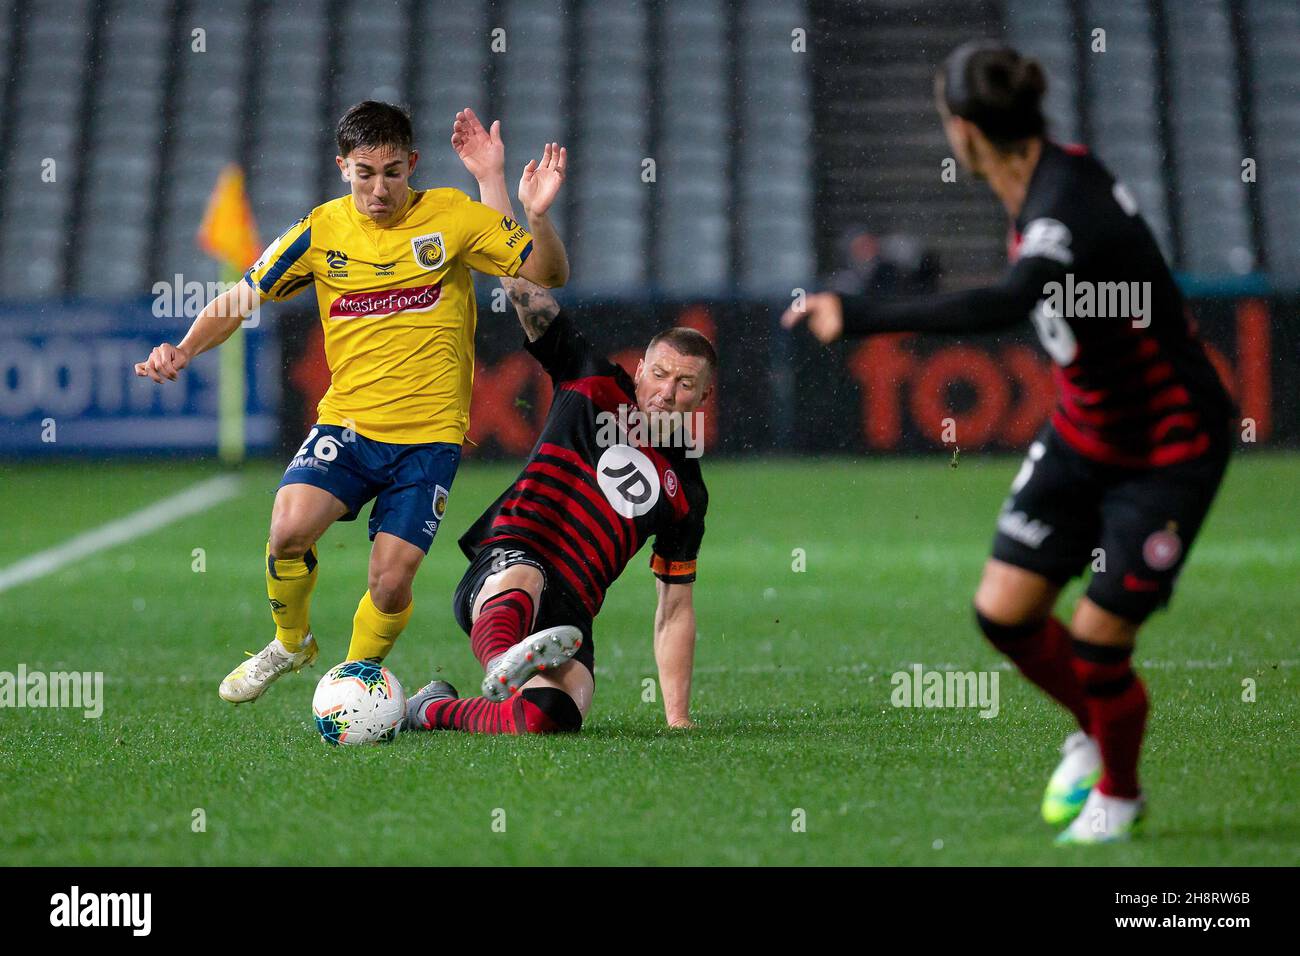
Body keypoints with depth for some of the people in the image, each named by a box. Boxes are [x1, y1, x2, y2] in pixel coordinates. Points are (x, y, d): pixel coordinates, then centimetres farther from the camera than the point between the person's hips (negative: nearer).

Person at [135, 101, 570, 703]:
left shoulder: (451, 217, -3)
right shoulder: (322, 230, 1)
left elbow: (548, 275, -2)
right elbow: (242, 297, 9)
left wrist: (537, 218, -22)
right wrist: (185, 349, -7)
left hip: (429, 433, -1)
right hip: (347, 422, 1)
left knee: (391, 581, -10)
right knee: (289, 530, -24)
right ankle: (291, 643, 7)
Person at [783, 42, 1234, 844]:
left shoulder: (1066, 212, -33)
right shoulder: (1053, 172, -5)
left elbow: (1005, 306, -52)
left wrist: (863, 318, -56)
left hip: (1169, 451, -8)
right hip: (1084, 435, 8)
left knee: (1097, 641, -4)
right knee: (1005, 611, 2)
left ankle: (1119, 793, 25)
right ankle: (1094, 730, 31)